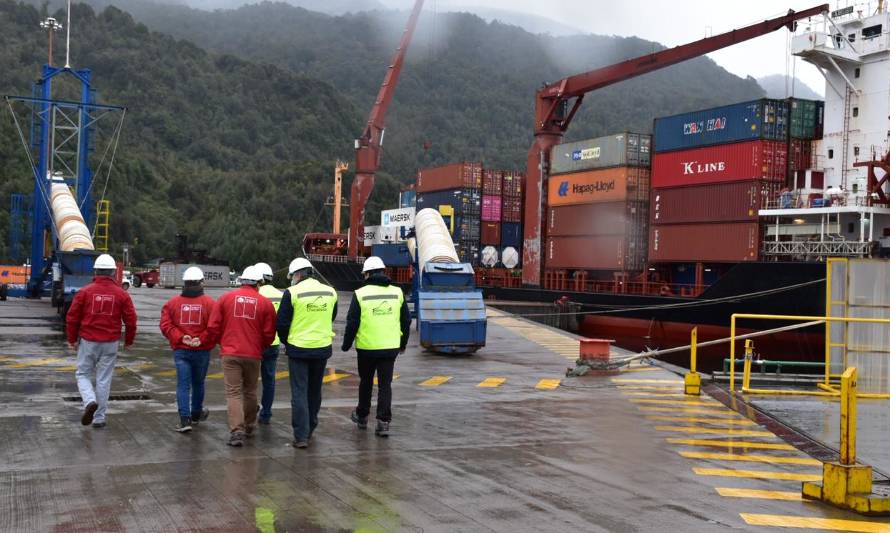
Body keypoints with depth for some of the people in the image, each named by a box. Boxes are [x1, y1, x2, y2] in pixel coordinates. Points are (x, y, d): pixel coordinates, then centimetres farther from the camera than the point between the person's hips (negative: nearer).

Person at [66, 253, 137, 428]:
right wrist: (128, 341, 14)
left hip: (88, 342, -1)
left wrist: (72, 339, 11)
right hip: (110, 343, 1)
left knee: (83, 374, 14)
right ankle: (99, 418, 12)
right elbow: (130, 320, 1)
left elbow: (72, 317, -2)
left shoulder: (84, 292, -5)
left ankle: (90, 401, -13)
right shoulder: (121, 294, -2)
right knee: (104, 380, 8)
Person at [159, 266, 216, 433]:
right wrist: (202, 340, -9)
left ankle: (185, 420, -11)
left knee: (183, 385, 0)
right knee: (198, 383, 17)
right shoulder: (209, 303, -5)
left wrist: (181, 338, -10)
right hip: (202, 351, 0)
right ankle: (196, 415, 34)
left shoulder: (172, 303, 1)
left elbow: (165, 326, -7)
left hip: (180, 351, 0)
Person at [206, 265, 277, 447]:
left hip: (230, 353, -1)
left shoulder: (226, 298, 2)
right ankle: (249, 426, 32)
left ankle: (237, 431, -11)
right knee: (250, 391, 18)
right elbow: (269, 334, 1)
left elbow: (213, 327, 2)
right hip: (253, 355, 1)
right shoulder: (265, 303, 0)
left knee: (233, 392, 1)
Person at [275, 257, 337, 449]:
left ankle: (301, 436, -2)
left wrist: (286, 341, 10)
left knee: (299, 392, 2)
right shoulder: (330, 292, 3)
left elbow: (282, 323, -8)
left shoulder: (292, 292, -12)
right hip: (323, 348, 4)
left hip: (298, 349, -4)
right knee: (315, 391, 18)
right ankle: (310, 429, 30)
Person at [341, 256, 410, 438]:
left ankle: (362, 416, 31)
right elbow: (406, 320, 8)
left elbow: (352, 323, -7)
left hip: (367, 347, -1)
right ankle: (383, 422, -3)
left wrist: (346, 345, 7)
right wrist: (403, 344, 21)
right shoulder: (397, 293, 2)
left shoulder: (360, 294, -8)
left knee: (366, 382, 17)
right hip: (390, 347, 1)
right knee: (385, 384, 5)